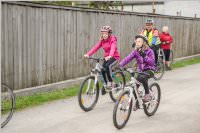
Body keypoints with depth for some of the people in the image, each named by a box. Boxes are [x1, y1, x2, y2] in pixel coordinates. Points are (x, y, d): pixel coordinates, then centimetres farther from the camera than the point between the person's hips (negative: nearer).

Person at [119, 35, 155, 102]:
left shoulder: (149, 51, -9)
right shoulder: (135, 51, 1)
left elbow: (152, 62, -17)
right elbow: (127, 58, -10)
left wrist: (144, 56, -28)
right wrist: (119, 65, -24)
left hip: (149, 70, -5)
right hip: (141, 70, 5)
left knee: (142, 77, -35)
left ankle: (147, 94, -17)